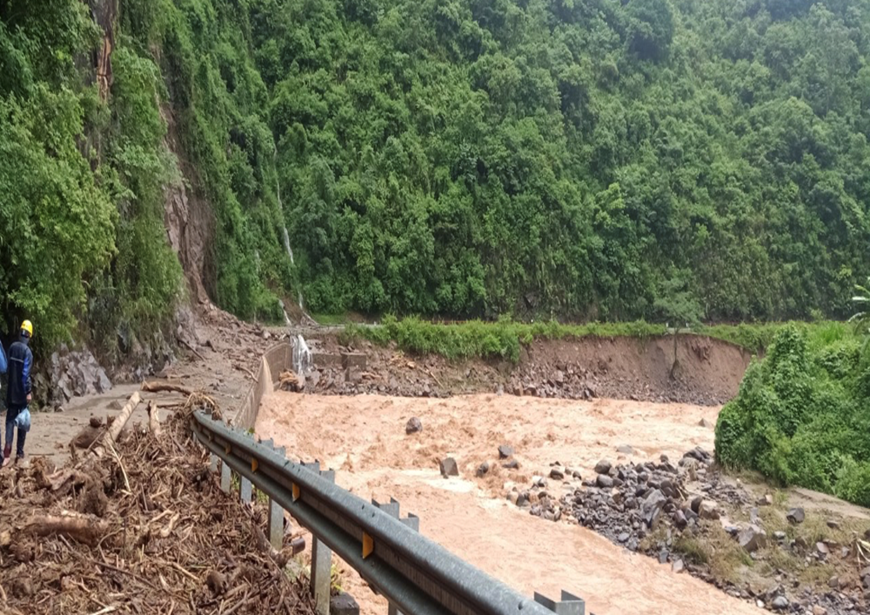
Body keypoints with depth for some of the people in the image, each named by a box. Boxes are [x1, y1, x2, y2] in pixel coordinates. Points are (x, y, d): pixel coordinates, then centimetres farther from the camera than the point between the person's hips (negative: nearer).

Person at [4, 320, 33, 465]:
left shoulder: (12, 347, 3)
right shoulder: (27, 351, -14)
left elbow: (8, 368, 12)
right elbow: (25, 374, -18)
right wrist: (28, 392, -13)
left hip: (10, 392, 5)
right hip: (21, 393, -5)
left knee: (10, 420, 4)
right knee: (23, 422, 6)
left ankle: (7, 454, -5)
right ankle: (20, 453, 12)